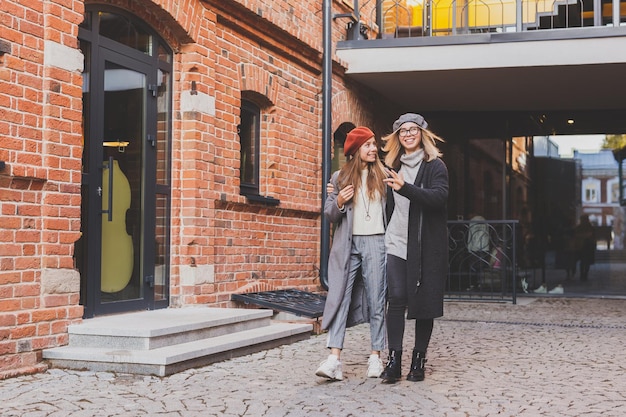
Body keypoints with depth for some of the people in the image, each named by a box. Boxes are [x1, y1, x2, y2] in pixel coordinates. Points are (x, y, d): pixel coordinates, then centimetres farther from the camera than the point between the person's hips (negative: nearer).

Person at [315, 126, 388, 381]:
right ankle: (334, 359, -11)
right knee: (339, 297, -7)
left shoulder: (383, 175, 9)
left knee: (376, 300, 2)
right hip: (347, 244, 0)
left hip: (375, 242, 0)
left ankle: (376, 357, 9)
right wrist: (338, 202, -8)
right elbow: (329, 214, 11)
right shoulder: (340, 177, 10)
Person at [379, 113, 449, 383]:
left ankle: (419, 360, 10)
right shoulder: (394, 167, 16)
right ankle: (394, 360, -9)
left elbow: (439, 197, -17)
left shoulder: (435, 166, 1)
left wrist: (405, 188, -29)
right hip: (396, 243, 3)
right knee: (396, 298, -9)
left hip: (426, 246, -3)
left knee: (424, 302, 1)